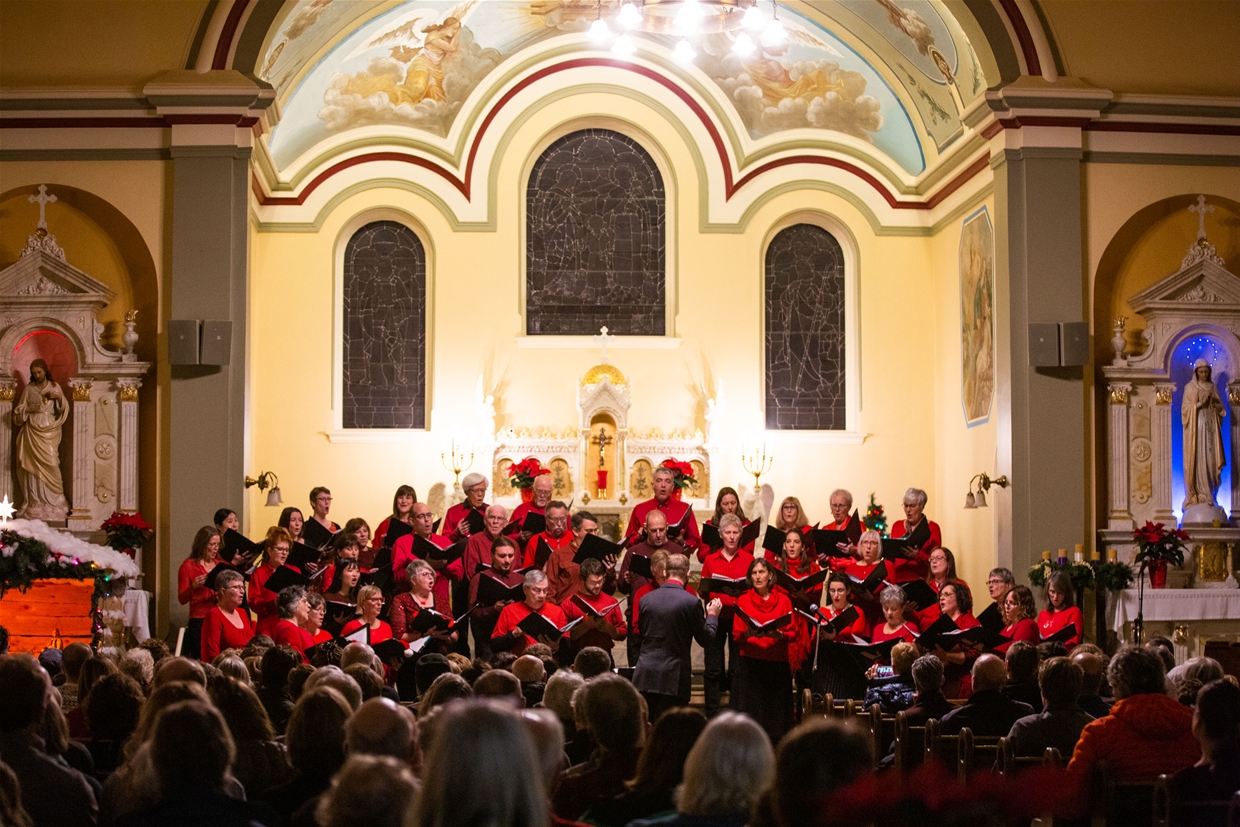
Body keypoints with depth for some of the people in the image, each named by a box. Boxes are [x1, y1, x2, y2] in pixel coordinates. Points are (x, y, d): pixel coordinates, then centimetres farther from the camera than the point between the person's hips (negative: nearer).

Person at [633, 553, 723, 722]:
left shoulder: (646, 599, 3)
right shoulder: (690, 602, -10)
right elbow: (705, 639, -1)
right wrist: (712, 615, 17)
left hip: (645, 675, 4)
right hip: (673, 677, -4)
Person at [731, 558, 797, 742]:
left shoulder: (783, 600, 7)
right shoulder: (743, 600, 7)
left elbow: (793, 633, 4)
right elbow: (736, 635, 3)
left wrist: (780, 635, -16)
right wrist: (748, 633, -17)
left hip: (777, 665, 0)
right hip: (749, 664, 0)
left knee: (775, 712, 0)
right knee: (750, 713, -5)